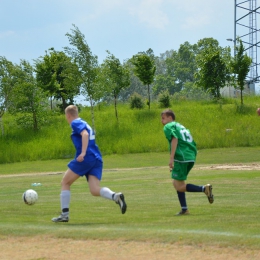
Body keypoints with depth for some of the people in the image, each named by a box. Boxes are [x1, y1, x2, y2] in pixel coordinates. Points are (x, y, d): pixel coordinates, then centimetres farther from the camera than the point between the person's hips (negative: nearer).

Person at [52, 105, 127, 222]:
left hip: (85, 158, -8)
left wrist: (83, 153, -27)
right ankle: (116, 196, -32)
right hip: (97, 159, 8)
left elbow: (85, 134, -19)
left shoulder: (76, 123, -1)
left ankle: (64, 214, 5)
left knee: (65, 183, 8)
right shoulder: (85, 124, 26)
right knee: (95, 190, -5)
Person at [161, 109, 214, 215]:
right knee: (177, 184, 18)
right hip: (191, 157, 9)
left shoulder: (168, 127, 3)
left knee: (179, 186, -4)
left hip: (181, 157, -9)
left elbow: (174, 139, -16)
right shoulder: (180, 126, 28)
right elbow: (192, 143, 24)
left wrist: (171, 158, -20)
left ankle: (204, 189, -18)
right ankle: (184, 209, 13)